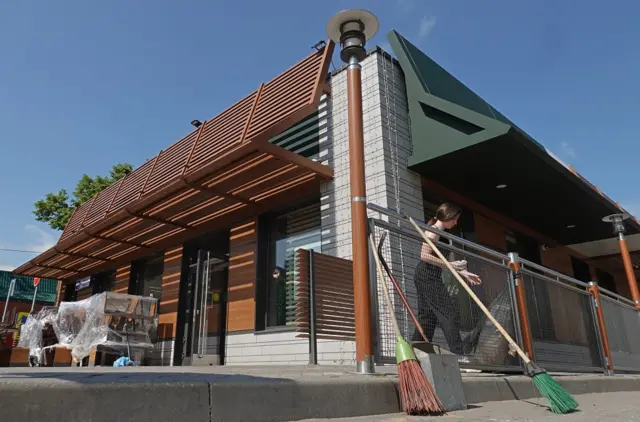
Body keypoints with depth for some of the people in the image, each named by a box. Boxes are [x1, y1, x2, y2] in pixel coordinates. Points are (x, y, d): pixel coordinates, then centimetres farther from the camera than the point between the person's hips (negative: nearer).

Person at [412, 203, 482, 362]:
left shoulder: (439, 232, 22)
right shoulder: (433, 231, -9)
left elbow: (440, 261, 25)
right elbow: (425, 255, -20)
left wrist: (463, 272, 22)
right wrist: (449, 264, -18)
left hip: (429, 278, 10)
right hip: (427, 277, -10)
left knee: (427, 316, 9)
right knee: (449, 310, -10)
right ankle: (458, 352, -8)